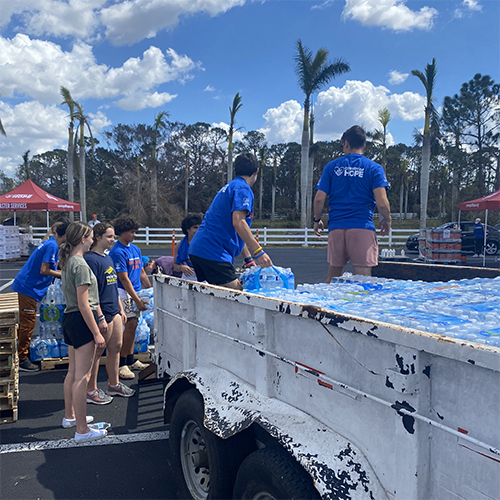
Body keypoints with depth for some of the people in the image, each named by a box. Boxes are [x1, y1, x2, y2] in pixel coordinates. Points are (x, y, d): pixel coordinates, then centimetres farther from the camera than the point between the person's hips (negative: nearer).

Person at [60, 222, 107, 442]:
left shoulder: (67, 261, 13)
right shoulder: (80, 264, -18)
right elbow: (83, 304, -20)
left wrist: (100, 317, 22)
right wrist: (97, 333, -18)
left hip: (69, 318, 10)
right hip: (81, 320, -10)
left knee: (73, 371, 21)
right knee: (82, 376, -4)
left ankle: (69, 415, 36)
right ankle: (82, 430, 3)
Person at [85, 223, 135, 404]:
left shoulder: (108, 258, 13)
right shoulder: (91, 259, -15)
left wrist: (121, 309, 20)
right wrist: (100, 318, -21)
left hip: (114, 312, 9)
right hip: (102, 312, -9)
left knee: (116, 346, 16)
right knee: (97, 352, 2)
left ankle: (114, 384, 31)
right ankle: (91, 391, 17)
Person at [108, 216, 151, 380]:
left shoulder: (136, 249, 13)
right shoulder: (117, 251, -14)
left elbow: (142, 273, 19)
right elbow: (124, 279, -17)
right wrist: (137, 300, -19)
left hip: (136, 291, 8)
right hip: (124, 293, -8)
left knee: (132, 326, 12)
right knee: (130, 326, -9)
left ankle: (130, 360, 22)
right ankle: (121, 364, 0)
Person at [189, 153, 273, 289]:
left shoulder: (229, 187, 26)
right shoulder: (243, 189, -6)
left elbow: (236, 232, 30)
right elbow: (238, 222, -21)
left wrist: (249, 259, 31)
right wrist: (258, 252, -20)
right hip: (213, 253, -10)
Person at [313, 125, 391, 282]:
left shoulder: (331, 166, 8)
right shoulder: (374, 168, 2)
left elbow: (319, 198, 2)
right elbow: (381, 202, -8)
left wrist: (317, 220, 19)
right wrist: (387, 220, 11)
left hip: (336, 227, 3)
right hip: (362, 227, -2)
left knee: (333, 277, 15)